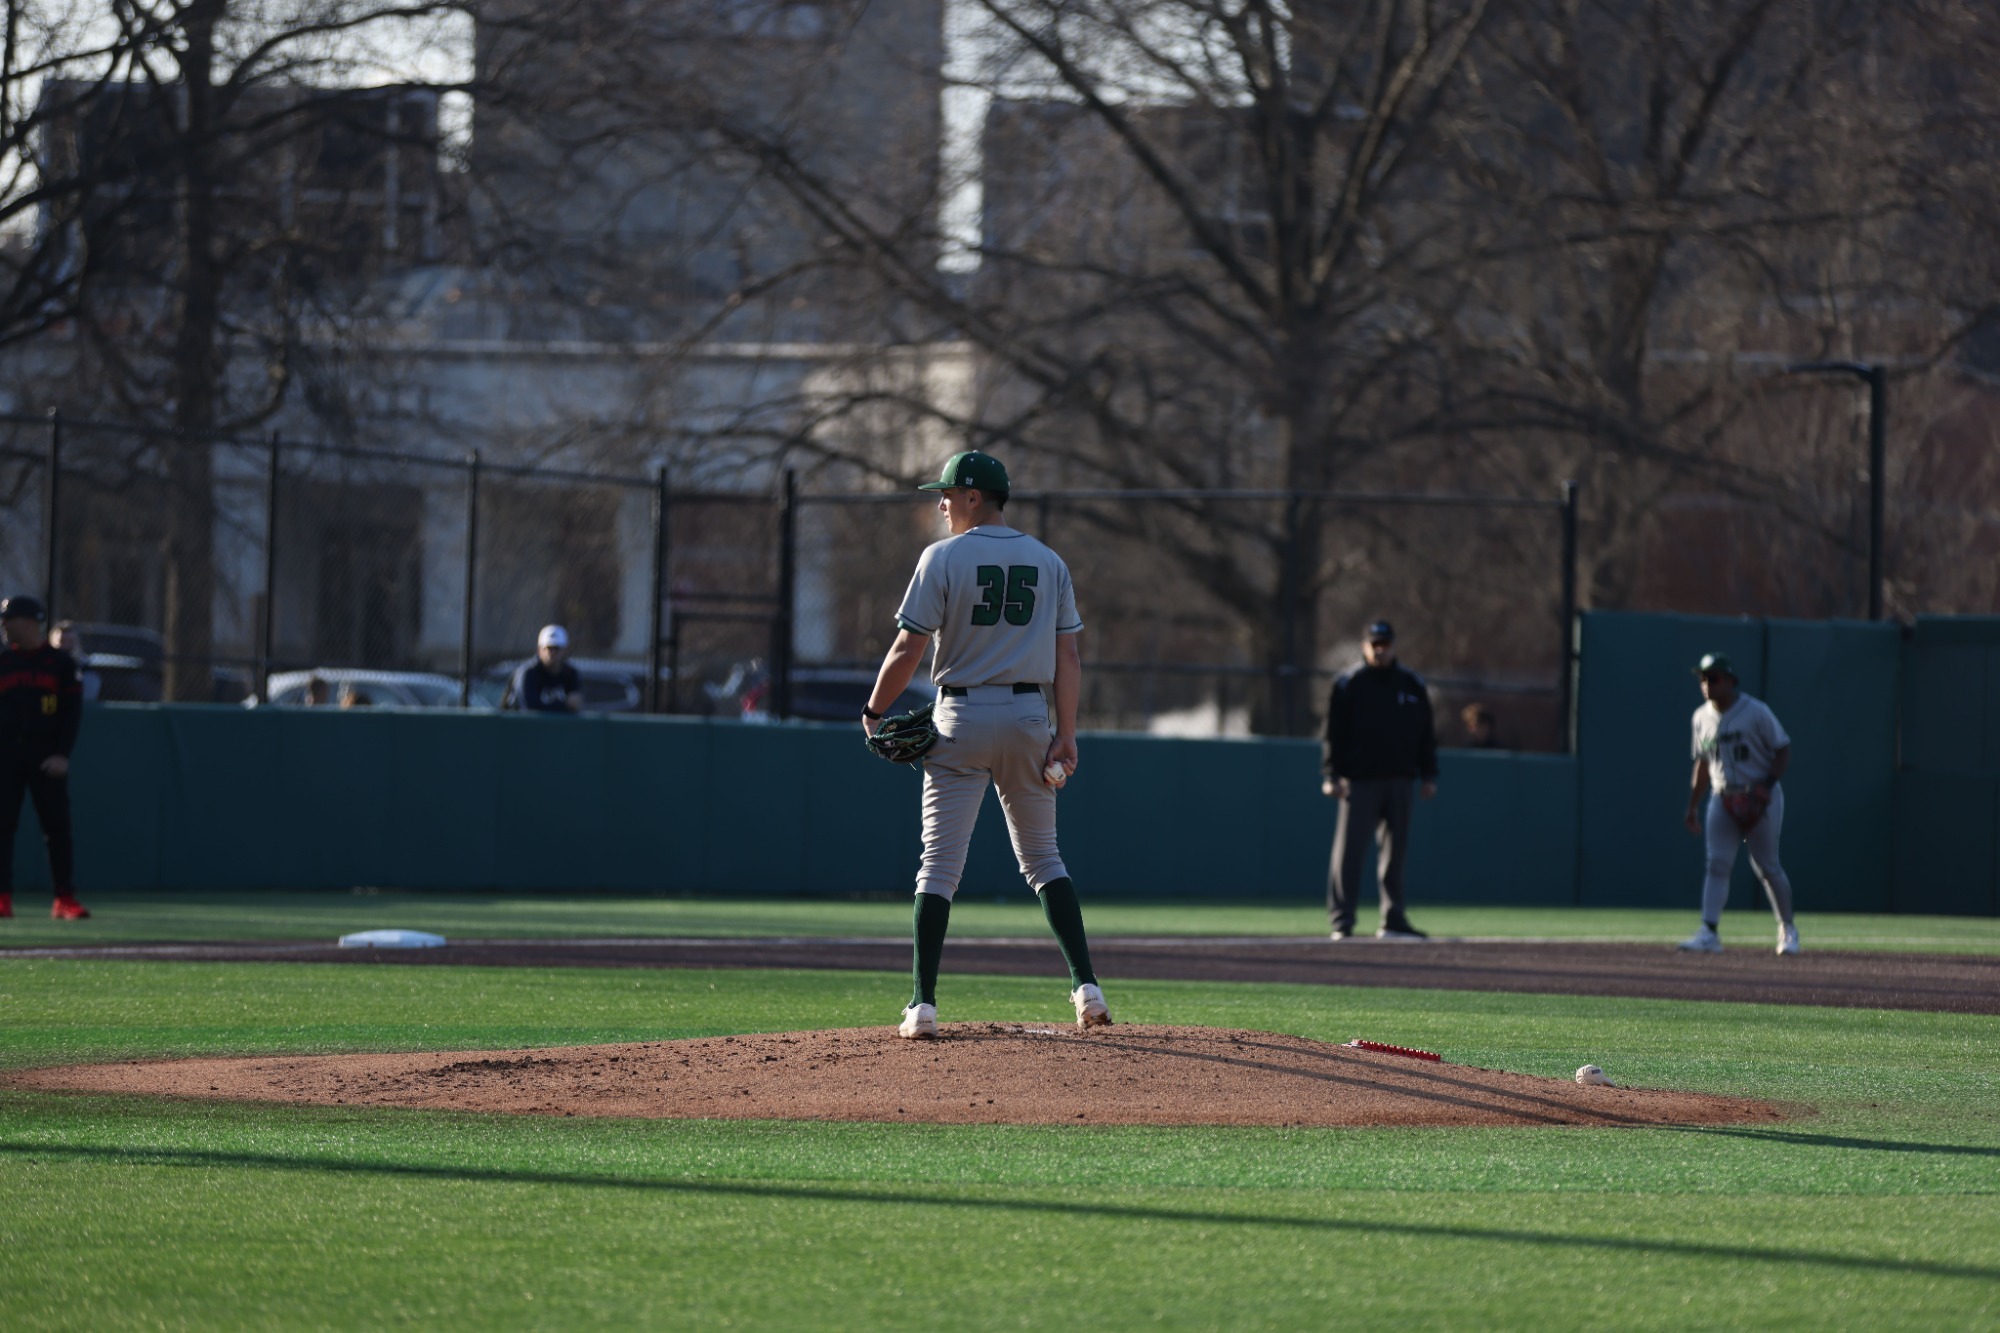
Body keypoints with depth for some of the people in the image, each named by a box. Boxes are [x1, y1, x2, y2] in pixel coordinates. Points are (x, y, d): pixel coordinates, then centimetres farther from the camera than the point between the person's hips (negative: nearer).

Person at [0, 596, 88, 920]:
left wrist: (62, 754, -11)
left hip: (46, 757, -2)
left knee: (58, 826, -3)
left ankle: (66, 900, 2)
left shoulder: (61, 663, 3)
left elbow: (73, 712, 0)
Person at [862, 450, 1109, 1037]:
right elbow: (1067, 656, 2)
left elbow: (909, 647, -9)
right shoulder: (1049, 562, 8)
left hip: (962, 718, -3)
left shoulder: (944, 557, -6)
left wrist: (874, 713, 3)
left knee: (939, 863, -1)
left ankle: (923, 1004, -7)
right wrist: (1066, 735, 0)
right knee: (1043, 858, 13)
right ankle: (1086, 985, 1)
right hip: (1031, 717, 4)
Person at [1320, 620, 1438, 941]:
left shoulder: (1412, 685, 12)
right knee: (1349, 850, -8)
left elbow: (1426, 733, 16)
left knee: (1395, 852, 8)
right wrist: (1331, 775, -10)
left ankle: (1394, 920, 14)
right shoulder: (1348, 684, 1)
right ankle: (1341, 920, -7)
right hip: (1359, 780, -4)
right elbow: (1332, 732, -2)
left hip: (1399, 780, 4)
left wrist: (1429, 775, 10)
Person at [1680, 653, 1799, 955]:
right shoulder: (1702, 717, 8)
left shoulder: (1757, 712, -10)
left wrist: (1764, 788, -20)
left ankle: (1787, 929, 20)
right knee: (1717, 864, -9)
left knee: (1767, 867, 1)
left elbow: (1783, 752, -7)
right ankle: (1709, 933, -16)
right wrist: (1693, 806, 15)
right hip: (1723, 799, 4)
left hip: (1760, 799, -4)